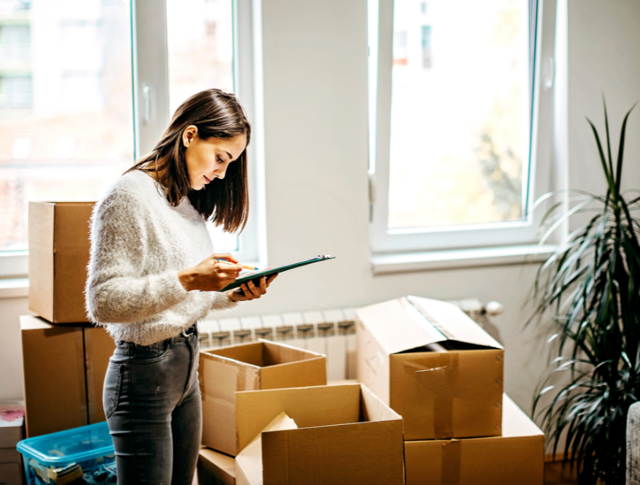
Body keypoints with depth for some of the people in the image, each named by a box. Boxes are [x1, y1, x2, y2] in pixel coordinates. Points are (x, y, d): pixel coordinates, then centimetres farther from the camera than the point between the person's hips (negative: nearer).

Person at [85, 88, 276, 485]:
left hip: (186, 368, 9)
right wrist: (187, 280, -28)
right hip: (144, 374, -9)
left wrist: (231, 294, 0)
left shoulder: (188, 200, 11)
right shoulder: (130, 196, -16)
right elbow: (104, 302, -21)